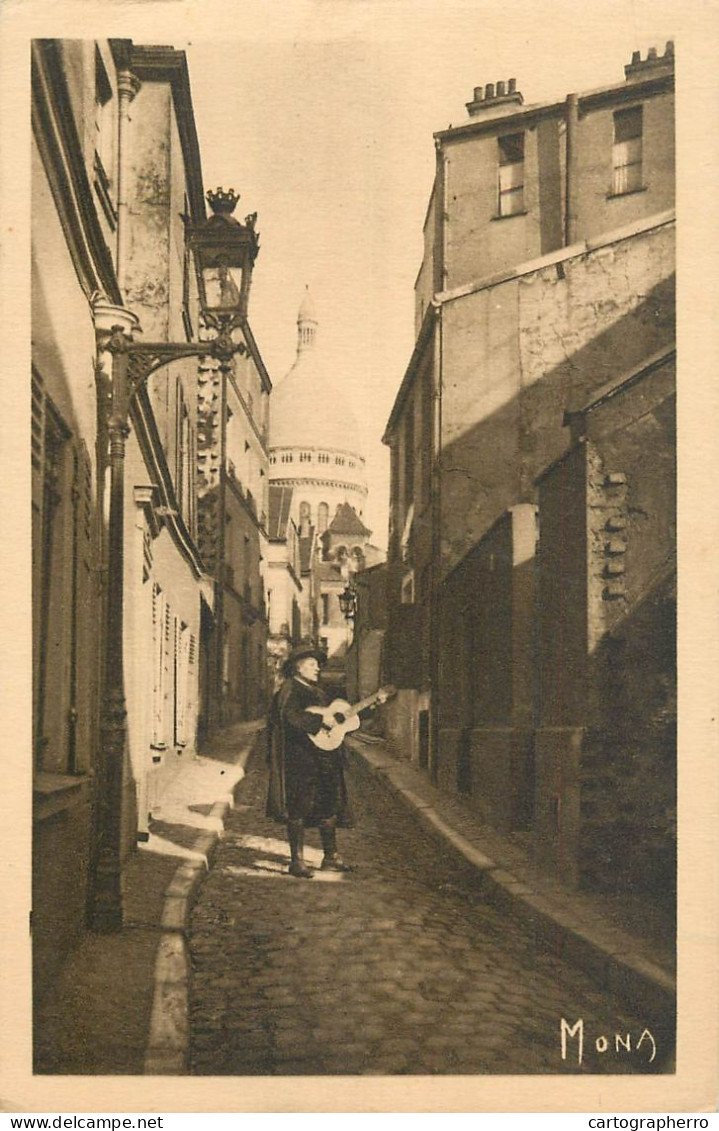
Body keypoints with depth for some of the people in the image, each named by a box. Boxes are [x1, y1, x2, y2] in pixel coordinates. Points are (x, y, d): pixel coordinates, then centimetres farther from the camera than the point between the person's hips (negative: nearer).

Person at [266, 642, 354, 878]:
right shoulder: (289, 691, -8)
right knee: (298, 808, -5)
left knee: (330, 805, 11)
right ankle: (297, 862, -1)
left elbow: (335, 715, 21)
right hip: (300, 759, -9)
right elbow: (293, 717, -26)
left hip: (324, 757, 9)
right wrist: (321, 721, -24)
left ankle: (331, 857, 21)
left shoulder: (316, 692, 21)